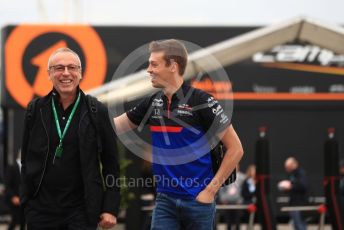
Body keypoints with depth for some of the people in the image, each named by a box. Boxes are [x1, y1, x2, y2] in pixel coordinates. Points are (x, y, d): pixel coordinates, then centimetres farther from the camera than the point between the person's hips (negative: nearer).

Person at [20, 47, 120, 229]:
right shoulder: (35, 110, 4)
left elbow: (111, 164, 2)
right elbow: (26, 159, 9)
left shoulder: (97, 112, 0)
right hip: (41, 208, 2)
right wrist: (26, 200, 6)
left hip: (82, 209, -1)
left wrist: (110, 208, -2)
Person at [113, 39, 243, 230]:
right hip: (165, 199, 5)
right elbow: (115, 126, 19)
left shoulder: (201, 101, -11)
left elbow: (235, 149, -9)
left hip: (197, 199, -5)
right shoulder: (152, 103, 6)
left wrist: (211, 190, -12)